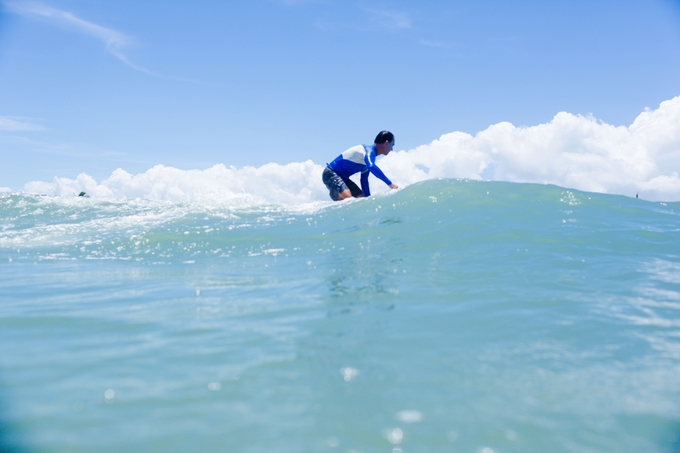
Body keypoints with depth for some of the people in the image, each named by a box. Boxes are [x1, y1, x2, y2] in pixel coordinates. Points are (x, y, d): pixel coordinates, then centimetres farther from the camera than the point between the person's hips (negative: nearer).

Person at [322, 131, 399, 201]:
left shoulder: (370, 153, 12)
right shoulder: (369, 150, -18)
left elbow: (364, 180, 19)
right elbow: (371, 167, -41)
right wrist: (390, 184, -41)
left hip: (342, 177, 10)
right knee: (347, 198, -33)